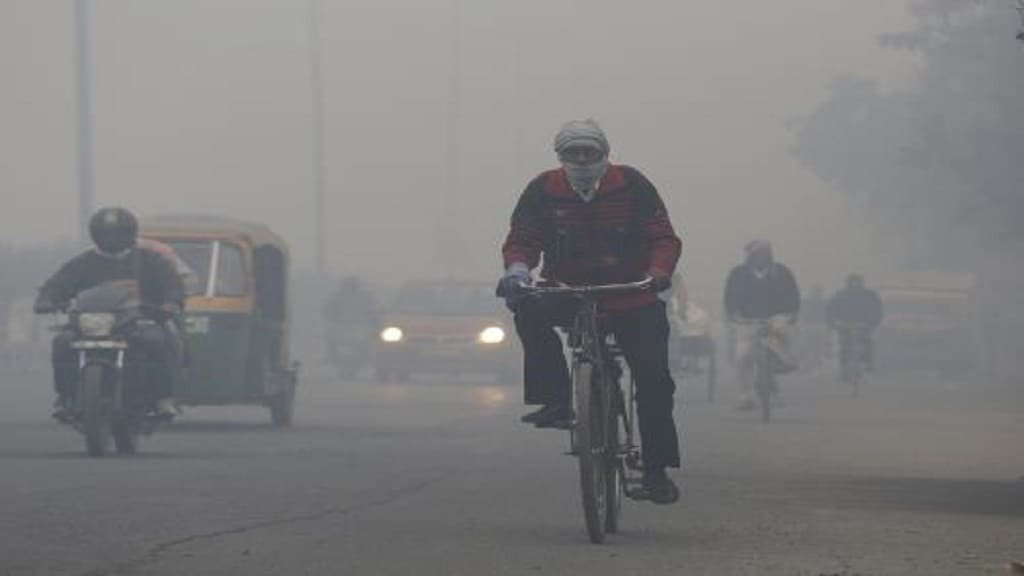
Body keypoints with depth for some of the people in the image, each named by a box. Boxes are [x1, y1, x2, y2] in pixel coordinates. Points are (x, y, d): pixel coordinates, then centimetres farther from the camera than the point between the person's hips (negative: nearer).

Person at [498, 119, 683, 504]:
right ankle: (555, 401, -25)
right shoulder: (544, 191, -3)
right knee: (530, 311, -30)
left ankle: (655, 471, -4)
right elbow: (521, 240, -2)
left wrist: (657, 274, -25)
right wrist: (517, 270, -25)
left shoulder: (631, 185, -5)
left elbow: (664, 238, -5)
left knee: (653, 378, -14)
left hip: (631, 301, -1)